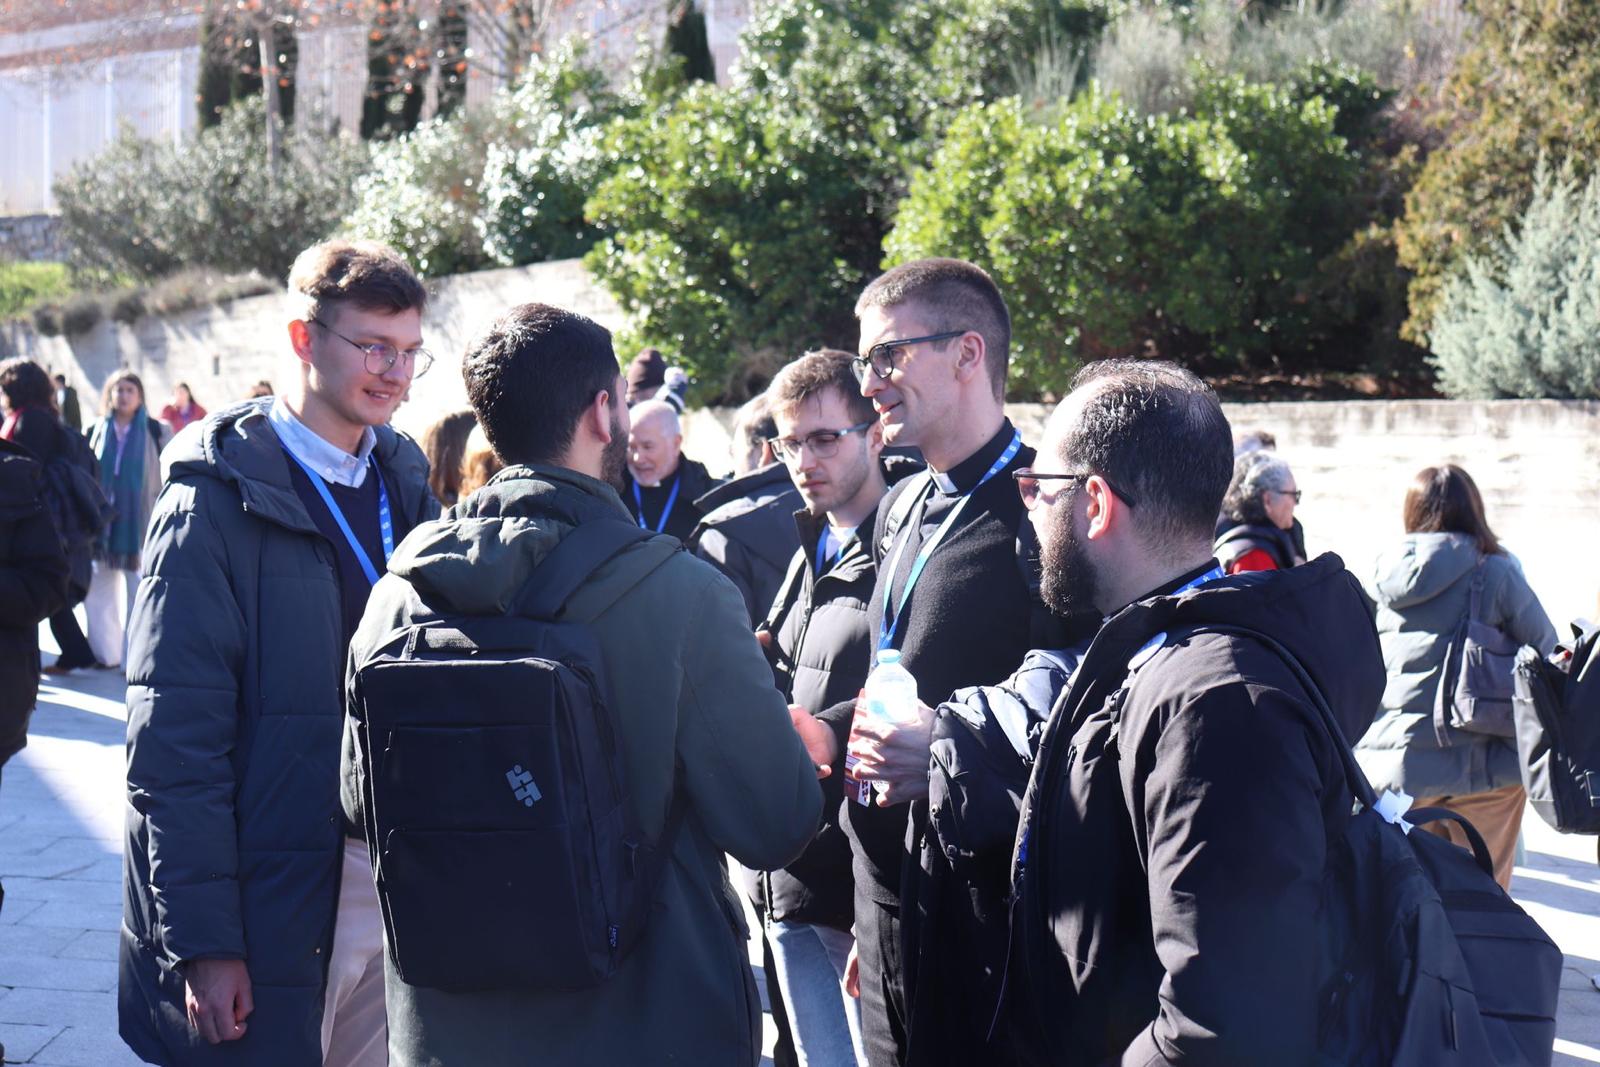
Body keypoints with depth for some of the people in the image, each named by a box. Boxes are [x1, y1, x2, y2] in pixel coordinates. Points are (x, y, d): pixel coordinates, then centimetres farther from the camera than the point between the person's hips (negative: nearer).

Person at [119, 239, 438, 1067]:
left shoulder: (403, 483, 9)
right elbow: (172, 739, -13)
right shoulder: (218, 502, -10)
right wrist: (201, 939, -16)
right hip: (278, 899, -6)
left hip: (401, 875, 6)